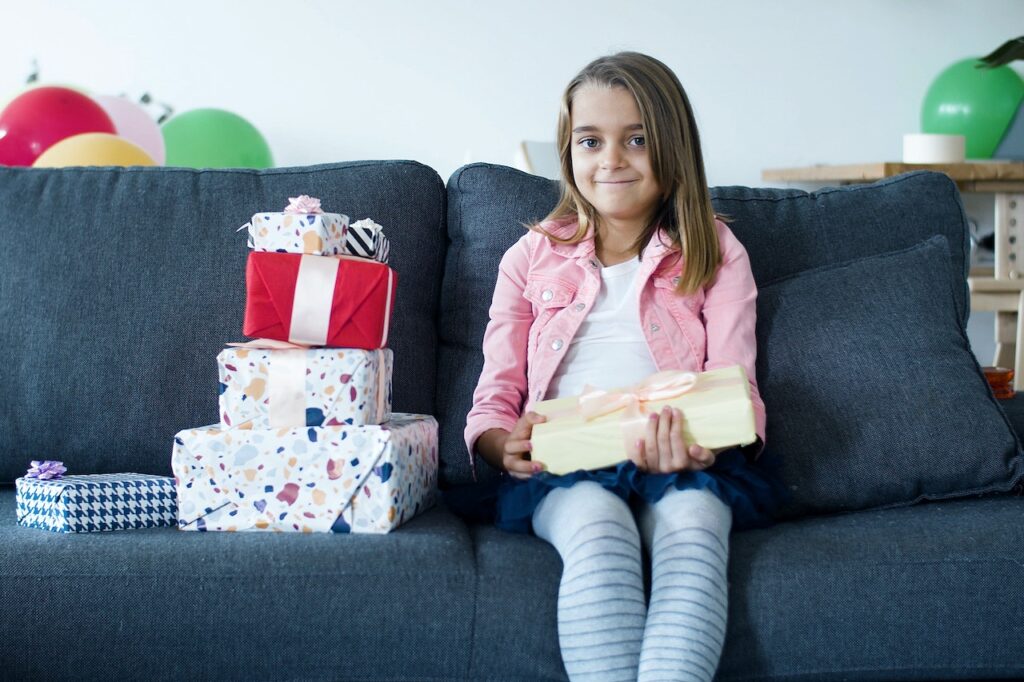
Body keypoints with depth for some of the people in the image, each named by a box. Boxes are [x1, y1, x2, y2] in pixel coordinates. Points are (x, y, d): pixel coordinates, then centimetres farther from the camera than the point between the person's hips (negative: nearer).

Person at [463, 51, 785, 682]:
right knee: (597, 526, -35)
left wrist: (704, 443, -20)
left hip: (685, 464, 0)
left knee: (692, 524, -35)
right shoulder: (533, 257, 19)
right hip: (565, 466, 1)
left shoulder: (716, 254, 16)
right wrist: (504, 445, -12)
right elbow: (494, 397, 14)